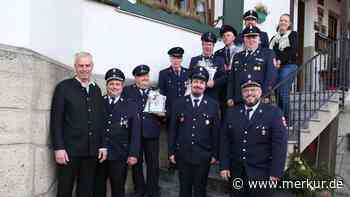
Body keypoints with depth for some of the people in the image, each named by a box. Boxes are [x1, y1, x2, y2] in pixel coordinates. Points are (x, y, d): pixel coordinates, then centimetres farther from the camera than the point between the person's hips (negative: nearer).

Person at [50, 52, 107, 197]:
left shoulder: (96, 89, 11)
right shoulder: (64, 87, -2)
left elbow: (100, 120, 11)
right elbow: (56, 120, -6)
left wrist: (103, 145, 6)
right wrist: (58, 148, -12)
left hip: (91, 150, 4)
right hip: (69, 149, -3)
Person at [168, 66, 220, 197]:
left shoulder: (213, 105, -2)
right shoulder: (179, 103, 0)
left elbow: (216, 132, 0)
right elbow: (173, 129, 2)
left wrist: (214, 154, -1)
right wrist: (171, 152, 0)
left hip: (203, 156, 0)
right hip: (183, 154, 1)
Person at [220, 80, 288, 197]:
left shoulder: (274, 112, -5)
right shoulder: (231, 112, 5)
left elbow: (279, 143, -9)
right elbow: (225, 141, 5)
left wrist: (275, 172, -13)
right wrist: (224, 166, -1)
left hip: (261, 174, -3)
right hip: (236, 173, 3)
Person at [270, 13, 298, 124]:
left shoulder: (293, 35, 9)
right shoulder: (274, 37, 23)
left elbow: (293, 51, -5)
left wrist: (280, 60, -14)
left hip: (288, 66, -4)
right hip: (275, 68, 5)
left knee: (283, 93, -13)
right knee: (277, 93, 0)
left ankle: (285, 120, -7)